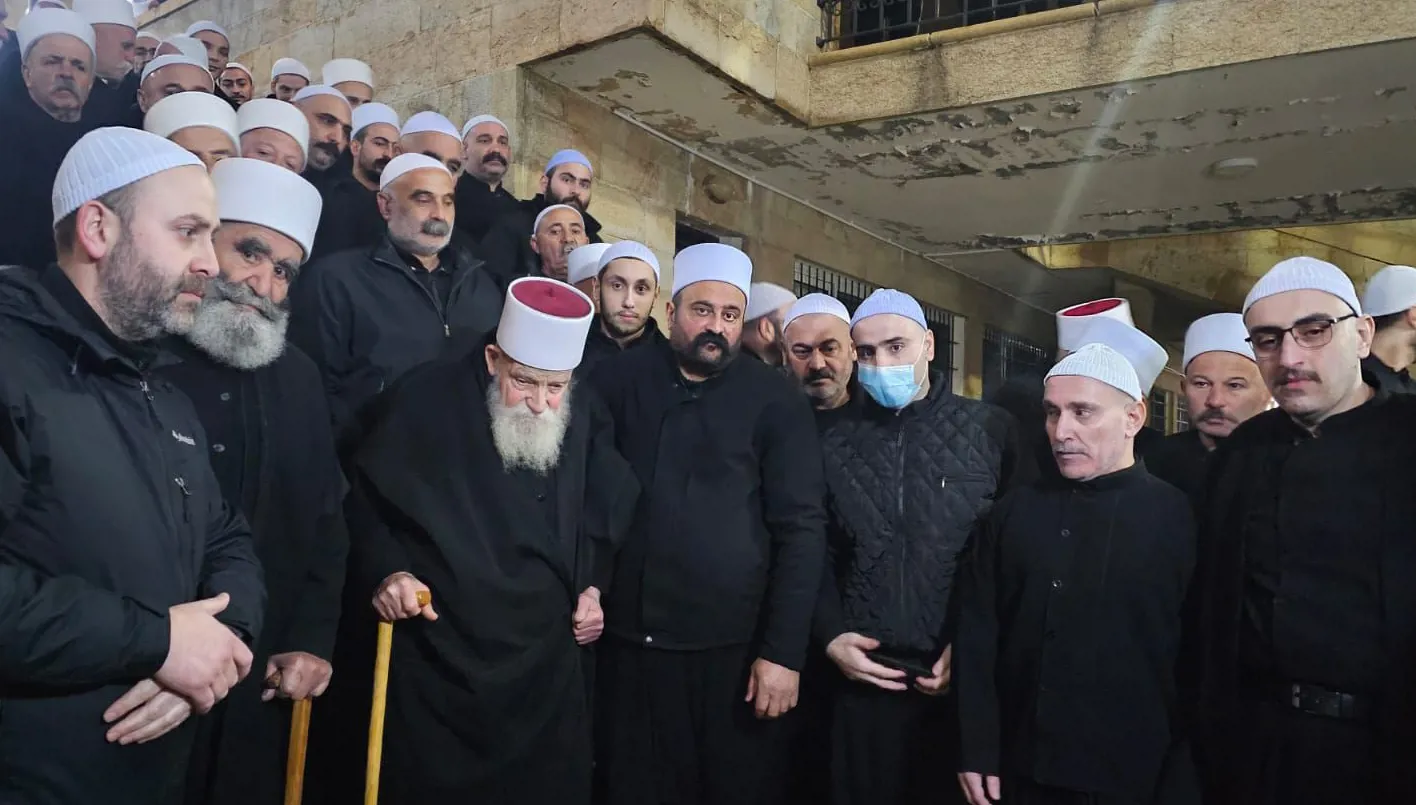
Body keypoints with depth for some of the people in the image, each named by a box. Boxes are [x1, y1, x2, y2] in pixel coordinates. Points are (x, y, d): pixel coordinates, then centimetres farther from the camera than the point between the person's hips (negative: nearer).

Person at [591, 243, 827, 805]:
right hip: (628, 642, 2)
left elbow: (802, 530, -6)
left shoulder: (774, 400, -2)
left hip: (736, 646, -1)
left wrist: (783, 652, -9)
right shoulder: (617, 381, 4)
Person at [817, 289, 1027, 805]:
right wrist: (831, 636, -3)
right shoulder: (834, 444, 6)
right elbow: (818, 556, 10)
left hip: (968, 678, -2)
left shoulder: (991, 430, -1)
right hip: (865, 679, 2)